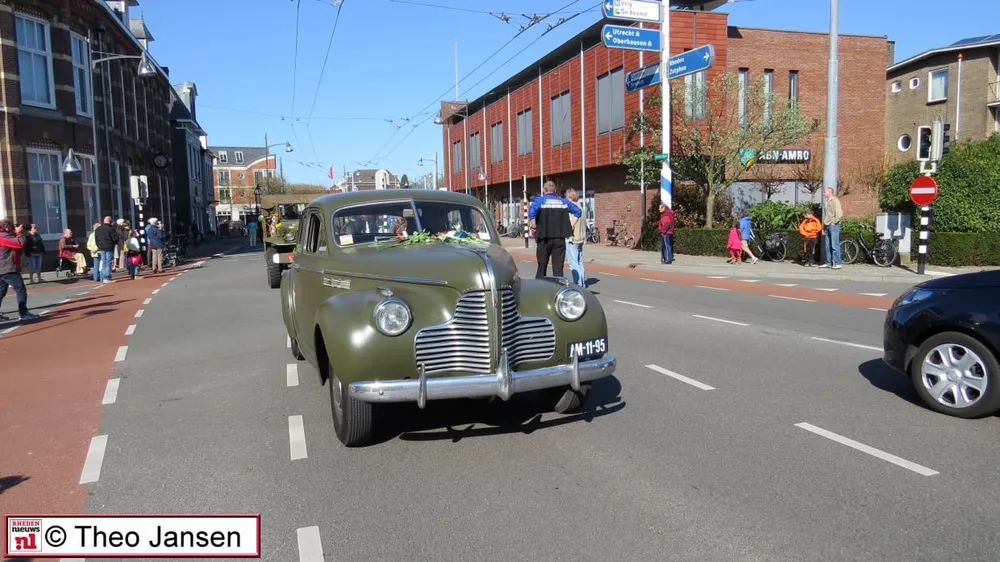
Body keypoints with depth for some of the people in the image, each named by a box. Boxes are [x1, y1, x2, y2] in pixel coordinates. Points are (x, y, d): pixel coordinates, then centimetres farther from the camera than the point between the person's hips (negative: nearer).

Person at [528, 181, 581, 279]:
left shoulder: (539, 200, -2)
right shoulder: (563, 201, 10)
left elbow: (531, 212, -21)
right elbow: (578, 211, 11)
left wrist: (534, 227, -12)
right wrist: (571, 225, 11)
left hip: (544, 238, -2)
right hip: (560, 238, 2)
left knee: (542, 266, 12)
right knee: (558, 268, 2)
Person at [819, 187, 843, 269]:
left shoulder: (835, 200, -5)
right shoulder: (826, 202, 21)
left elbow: (839, 213, -14)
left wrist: (835, 221, -14)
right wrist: (823, 227, 21)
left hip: (833, 225, -8)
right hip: (827, 226, 8)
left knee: (834, 245, -11)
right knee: (827, 246, 8)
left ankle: (837, 263, -9)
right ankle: (828, 263, 13)